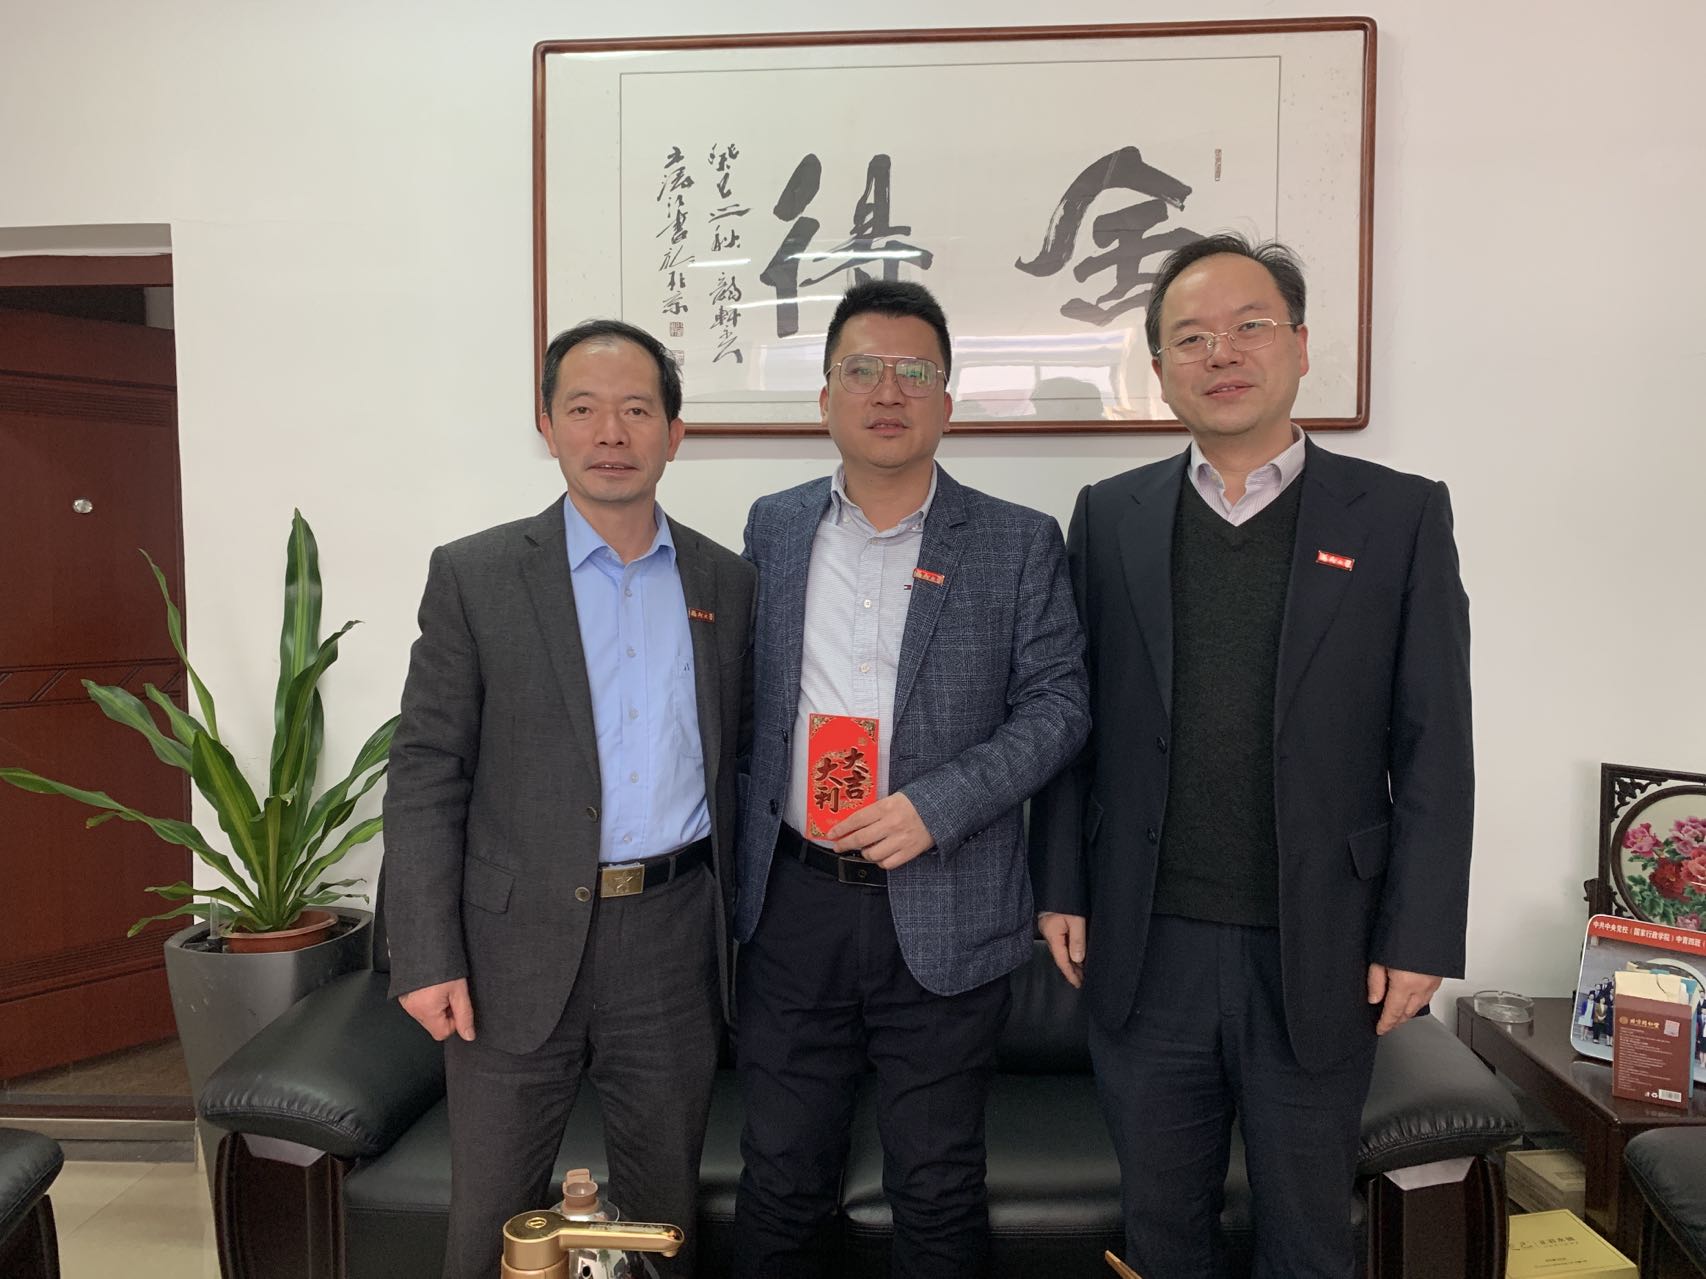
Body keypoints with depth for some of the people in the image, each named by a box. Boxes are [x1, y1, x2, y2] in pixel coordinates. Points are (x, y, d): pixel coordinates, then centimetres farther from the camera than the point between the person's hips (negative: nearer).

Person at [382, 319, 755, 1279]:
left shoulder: (727, 584, 5)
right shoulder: (474, 576, -4)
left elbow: (735, 761, 10)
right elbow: (426, 776, -5)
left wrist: (738, 930, 8)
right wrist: (426, 959, -10)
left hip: (674, 944, 2)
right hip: (521, 945, -2)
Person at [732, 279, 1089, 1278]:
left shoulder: (1020, 544, -2)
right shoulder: (774, 528, 6)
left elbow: (1058, 704, -5)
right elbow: (747, 699, 11)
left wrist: (935, 805, -17)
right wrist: (742, 862, 6)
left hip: (945, 914, -2)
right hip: (794, 902, 2)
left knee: (940, 1194, 13)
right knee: (783, 1181, 15)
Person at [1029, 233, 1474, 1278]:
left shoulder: (1402, 515, -2)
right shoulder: (1111, 516, 3)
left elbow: (1434, 748, -3)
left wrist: (1418, 937, -6)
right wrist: (1061, 887, 2)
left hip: (1320, 953, -1)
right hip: (1147, 948, 2)